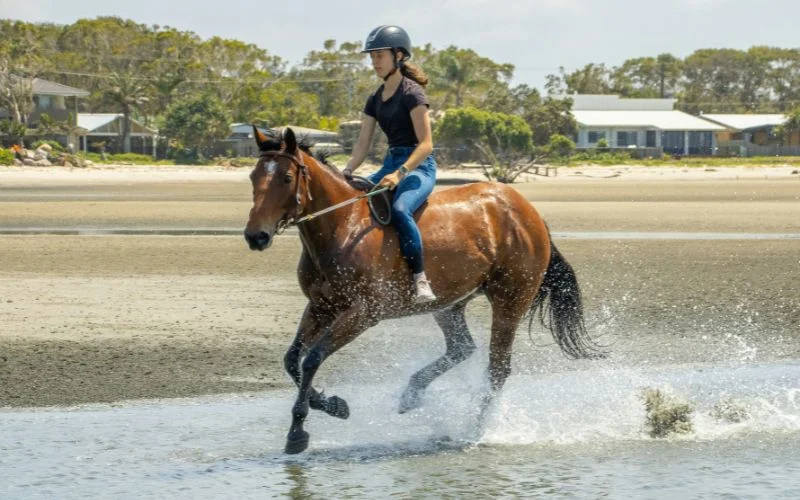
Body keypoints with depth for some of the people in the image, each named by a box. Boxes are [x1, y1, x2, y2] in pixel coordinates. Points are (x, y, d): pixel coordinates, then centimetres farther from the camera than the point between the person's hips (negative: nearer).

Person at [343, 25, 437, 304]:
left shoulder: (411, 93, -9)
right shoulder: (376, 100, 15)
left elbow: (426, 144, -16)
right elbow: (363, 144, 13)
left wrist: (400, 174, -27)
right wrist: (346, 172, -5)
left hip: (418, 166, -9)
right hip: (391, 164, 9)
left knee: (399, 209, -36)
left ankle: (421, 281, -37)